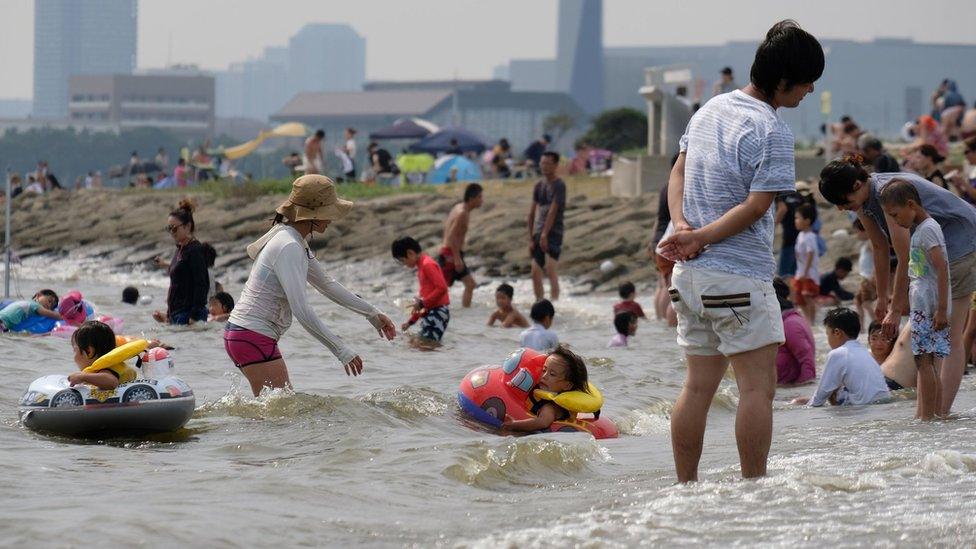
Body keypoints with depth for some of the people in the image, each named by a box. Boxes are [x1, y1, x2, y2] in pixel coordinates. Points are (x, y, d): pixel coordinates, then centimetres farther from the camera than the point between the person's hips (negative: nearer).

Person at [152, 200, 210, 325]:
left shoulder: (195, 250, -11)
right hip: (177, 316, 9)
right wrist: (169, 315, 21)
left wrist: (194, 317, -21)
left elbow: (202, 285, -17)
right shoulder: (180, 249, 17)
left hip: (189, 315, -9)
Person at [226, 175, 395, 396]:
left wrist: (372, 314, 27)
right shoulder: (288, 247, -20)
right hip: (253, 337, -11)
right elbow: (301, 310, -25)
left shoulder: (298, 243, 13)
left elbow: (326, 284, 25)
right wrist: (342, 351, -22)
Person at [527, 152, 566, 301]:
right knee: (535, 272, 5)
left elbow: (553, 211, -15)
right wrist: (531, 238, 9)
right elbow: (532, 213, 13)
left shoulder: (558, 186, -7)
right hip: (538, 234, 7)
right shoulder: (539, 186, 13)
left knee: (550, 269, -18)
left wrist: (545, 234, -22)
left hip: (553, 233, -7)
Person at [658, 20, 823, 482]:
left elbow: (679, 171, 13)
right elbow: (757, 206, -17)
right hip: (739, 276, -8)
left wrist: (682, 226, -1)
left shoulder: (711, 109, 12)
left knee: (699, 384, 12)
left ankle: (685, 486, 14)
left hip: (690, 273, 8)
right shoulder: (771, 131, -14)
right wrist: (700, 237, -11)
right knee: (757, 385, -3)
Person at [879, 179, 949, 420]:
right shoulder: (919, 229, 19)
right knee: (923, 361, 11)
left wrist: (942, 309, -22)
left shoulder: (928, 229, -12)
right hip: (920, 307, 10)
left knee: (924, 360, -11)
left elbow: (942, 268, -19)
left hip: (929, 307, -10)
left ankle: (928, 416, -13)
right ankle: (923, 413, 13)